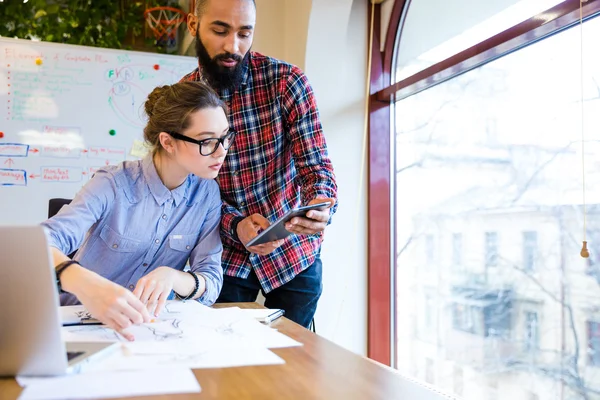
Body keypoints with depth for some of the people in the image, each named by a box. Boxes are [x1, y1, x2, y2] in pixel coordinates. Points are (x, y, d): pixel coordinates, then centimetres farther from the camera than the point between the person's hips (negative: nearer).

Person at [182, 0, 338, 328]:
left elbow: (315, 164, -13)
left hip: (294, 255, 0)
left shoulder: (287, 81, -12)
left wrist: (319, 207, -36)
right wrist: (235, 225, -25)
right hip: (224, 258, 1)